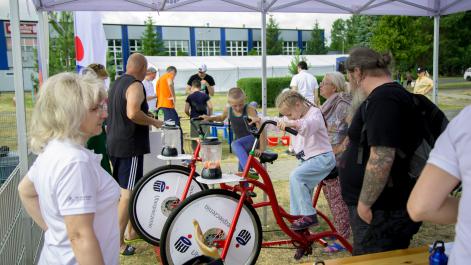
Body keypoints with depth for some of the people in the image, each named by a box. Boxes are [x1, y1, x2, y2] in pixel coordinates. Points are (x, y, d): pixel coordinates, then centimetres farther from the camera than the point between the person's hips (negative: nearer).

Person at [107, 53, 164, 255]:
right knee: (128, 192, -5)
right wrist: (154, 122, -15)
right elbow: (133, 113, -30)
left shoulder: (116, 83, 15)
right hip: (130, 145, -10)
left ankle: (131, 229, 32)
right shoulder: (135, 85, -14)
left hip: (114, 143, 10)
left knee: (123, 189, 18)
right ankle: (118, 241, -2)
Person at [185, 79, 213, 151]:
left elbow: (186, 110, -1)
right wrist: (208, 116, 10)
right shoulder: (205, 95, 2)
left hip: (194, 120, 0)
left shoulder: (189, 97, 2)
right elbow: (210, 107, -5)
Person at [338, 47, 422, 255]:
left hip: (383, 212, -10)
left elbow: (381, 161, -28)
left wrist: (364, 204, -20)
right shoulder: (390, 95, 14)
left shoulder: (382, 100, -21)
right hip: (384, 208, 10)